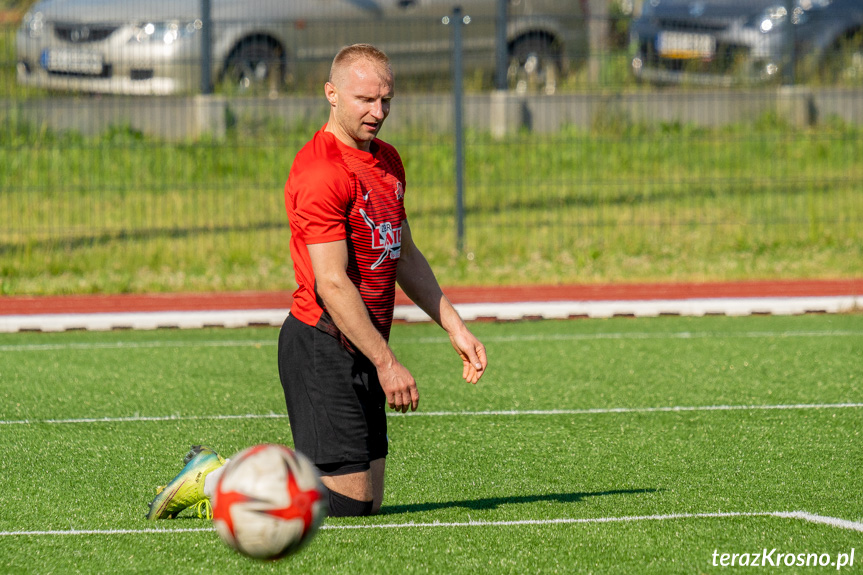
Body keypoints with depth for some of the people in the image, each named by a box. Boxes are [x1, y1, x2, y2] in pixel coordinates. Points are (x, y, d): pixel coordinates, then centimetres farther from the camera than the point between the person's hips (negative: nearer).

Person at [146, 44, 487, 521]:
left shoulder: (388, 161, 14)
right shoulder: (322, 171, -17)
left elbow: (405, 257, 24)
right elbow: (332, 284, -21)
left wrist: (455, 328, 18)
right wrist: (386, 362, -21)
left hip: (363, 352, 9)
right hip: (323, 350, -9)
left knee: (368, 501, 9)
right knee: (348, 501, -10)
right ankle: (217, 480, 4)